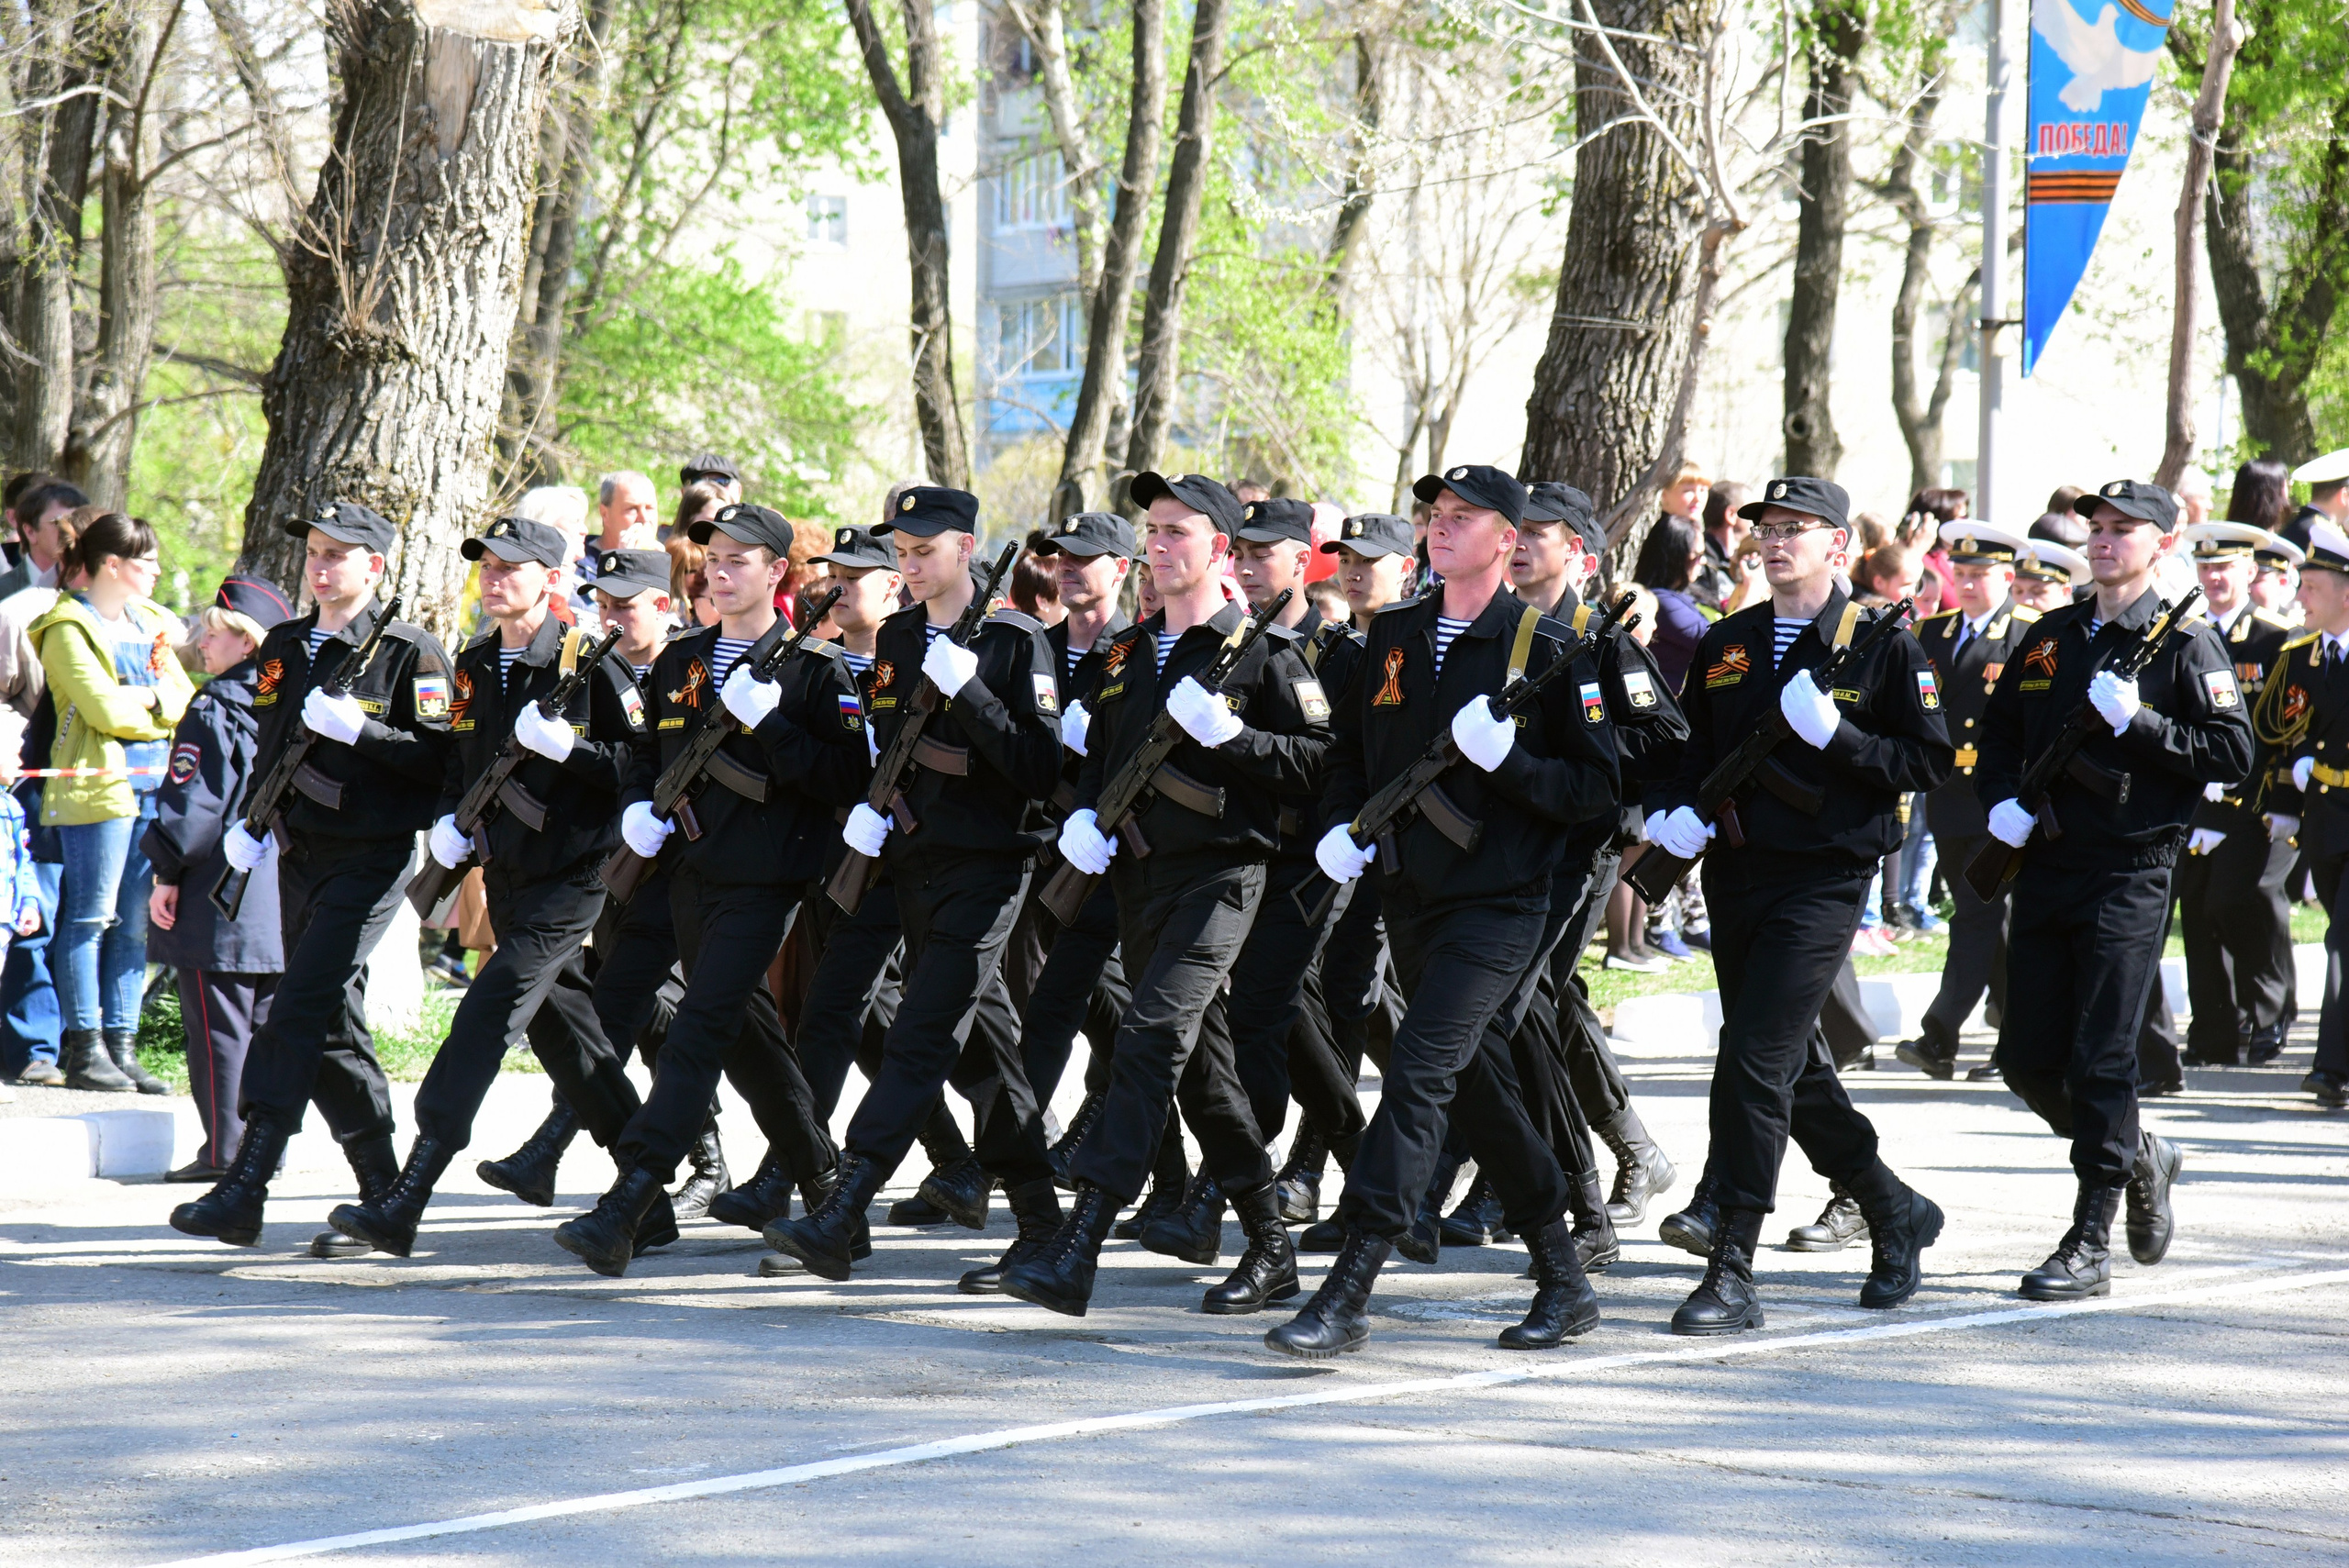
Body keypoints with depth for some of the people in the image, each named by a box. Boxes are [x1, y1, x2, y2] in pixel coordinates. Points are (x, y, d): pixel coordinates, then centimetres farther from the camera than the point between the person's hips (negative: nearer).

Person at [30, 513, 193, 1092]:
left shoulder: (151, 624, 19)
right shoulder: (69, 628, -4)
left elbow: (187, 700, 14)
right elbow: (104, 708, -15)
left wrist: (146, 701, -5)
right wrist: (162, 703, -1)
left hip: (156, 784, 7)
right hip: (98, 784, -7)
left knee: (135, 921, 6)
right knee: (90, 918, -5)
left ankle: (121, 1046, 9)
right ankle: (84, 1050, -3)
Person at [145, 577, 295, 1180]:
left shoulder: (215, 712, -13)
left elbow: (191, 802, -16)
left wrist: (166, 873, -9)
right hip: (281, 894, 7)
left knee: (217, 1023, -3)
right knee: (268, 1022, 12)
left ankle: (223, 1149, -3)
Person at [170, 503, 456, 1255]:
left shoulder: (408, 651, -7)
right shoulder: (284, 646, 13)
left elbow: (441, 757, -13)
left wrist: (358, 729, -21)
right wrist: (248, 824, 10)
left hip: (371, 859, -7)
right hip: (300, 854, 7)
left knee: (297, 1015, -16)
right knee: (330, 1029, 9)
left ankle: (243, 1192, -19)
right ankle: (385, 1197, 18)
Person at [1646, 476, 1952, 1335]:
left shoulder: (1882, 644, -3)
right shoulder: (1725, 644, 13)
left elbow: (1930, 762, -5)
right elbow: (1693, 750, 19)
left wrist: (1836, 736, -17)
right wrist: (1672, 813, -1)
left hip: (1823, 878, -7)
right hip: (1735, 872, 7)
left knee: (1754, 1061, -15)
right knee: (1793, 1068, 14)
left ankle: (1732, 1271, -13)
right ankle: (1896, 1214, 34)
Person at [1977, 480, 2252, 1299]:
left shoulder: (2186, 645, -3)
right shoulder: (2050, 637, 13)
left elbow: (2233, 753, -9)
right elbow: (1999, 726, 22)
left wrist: (2140, 721, -17)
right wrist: (2002, 799, 4)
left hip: (2130, 872, -6)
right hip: (2044, 865, 6)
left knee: (2100, 1062, -8)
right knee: (2027, 1060, 7)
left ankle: (2090, 1244, -1)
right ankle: (2139, 1158, 31)